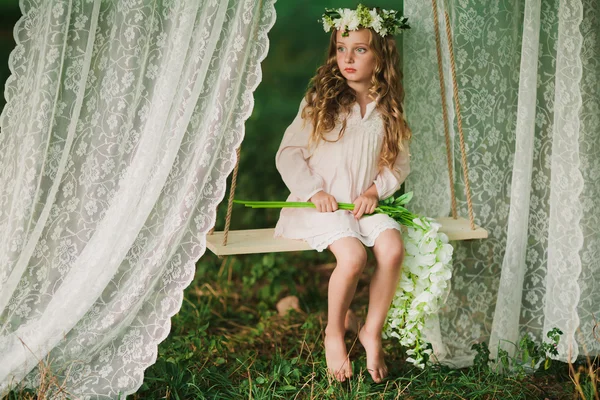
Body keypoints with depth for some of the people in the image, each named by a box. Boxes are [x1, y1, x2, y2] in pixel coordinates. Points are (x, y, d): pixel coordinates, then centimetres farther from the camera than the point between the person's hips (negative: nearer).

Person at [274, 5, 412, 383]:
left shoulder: (388, 109, 7)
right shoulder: (319, 100, 0)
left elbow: (399, 162, 9)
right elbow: (289, 152, 0)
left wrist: (375, 190, -9)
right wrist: (313, 191, -13)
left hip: (366, 203, 3)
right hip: (324, 204, -3)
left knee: (392, 249, -27)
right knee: (352, 256, -30)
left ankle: (373, 331, -4)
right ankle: (334, 332, -2)